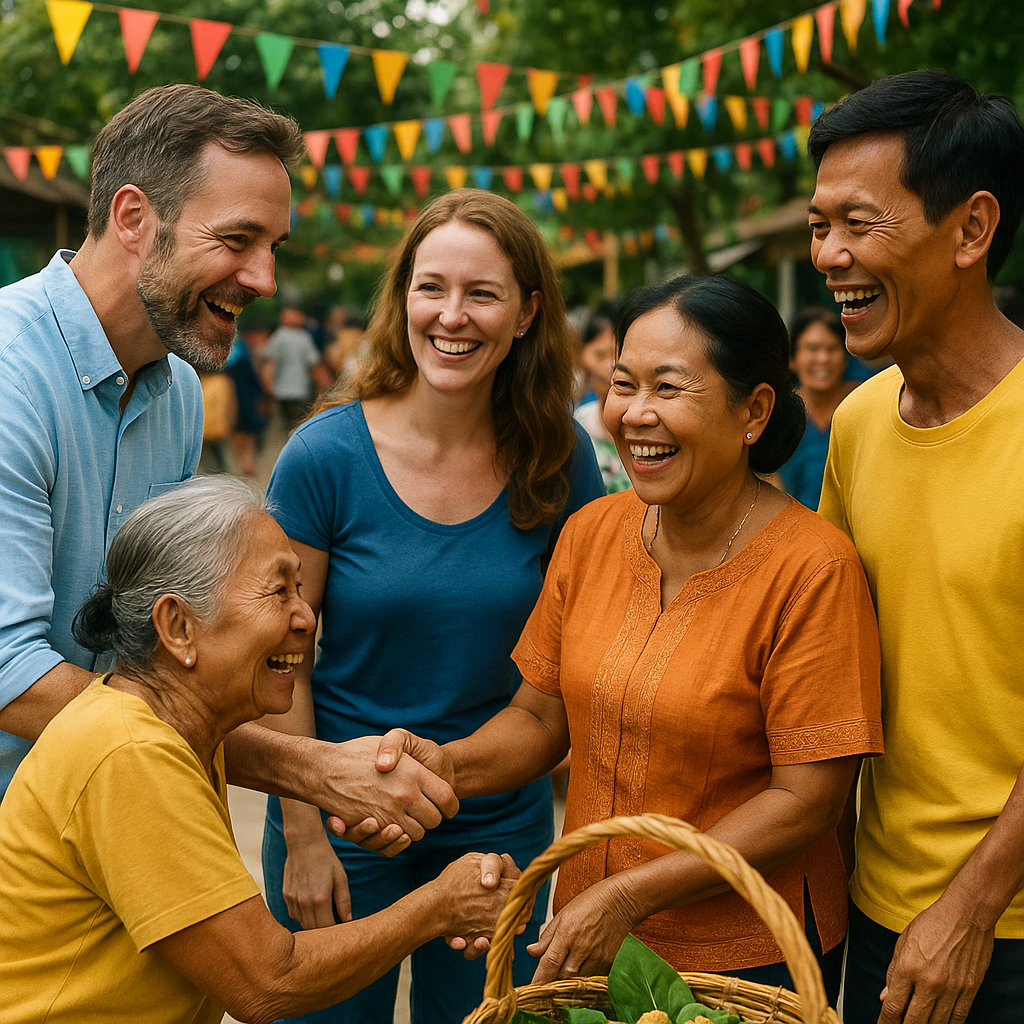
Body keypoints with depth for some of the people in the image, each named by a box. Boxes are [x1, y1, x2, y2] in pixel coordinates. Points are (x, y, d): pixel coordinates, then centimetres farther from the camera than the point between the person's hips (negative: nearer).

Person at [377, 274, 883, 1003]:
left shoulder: (811, 569, -20)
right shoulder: (592, 532, -2)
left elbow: (808, 799, -19)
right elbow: (541, 715, 4)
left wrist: (629, 897, -21)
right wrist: (445, 766, -15)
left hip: (750, 956, -5)